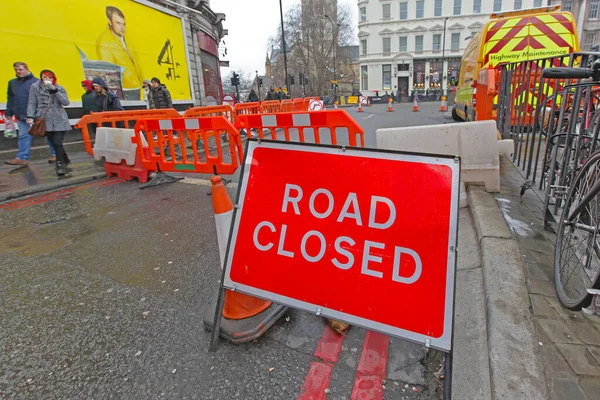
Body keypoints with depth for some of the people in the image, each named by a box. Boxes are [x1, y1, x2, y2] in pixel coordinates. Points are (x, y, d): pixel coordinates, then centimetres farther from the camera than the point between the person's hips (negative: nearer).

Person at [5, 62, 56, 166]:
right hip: (22, 117, 6)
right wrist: (9, 113, 15)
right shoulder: (12, 83, 14)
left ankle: (55, 154, 14)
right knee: (24, 136, 6)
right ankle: (22, 158, 8)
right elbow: (10, 100, 18)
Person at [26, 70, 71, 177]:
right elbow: (32, 103, 3)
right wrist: (30, 116, -8)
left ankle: (60, 165, -4)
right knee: (54, 144, 5)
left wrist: (54, 90, -15)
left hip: (59, 120, -1)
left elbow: (66, 102, -7)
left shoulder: (59, 88, 7)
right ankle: (65, 160, 21)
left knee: (57, 143, -9)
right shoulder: (35, 87, 6)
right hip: (44, 120, 1)